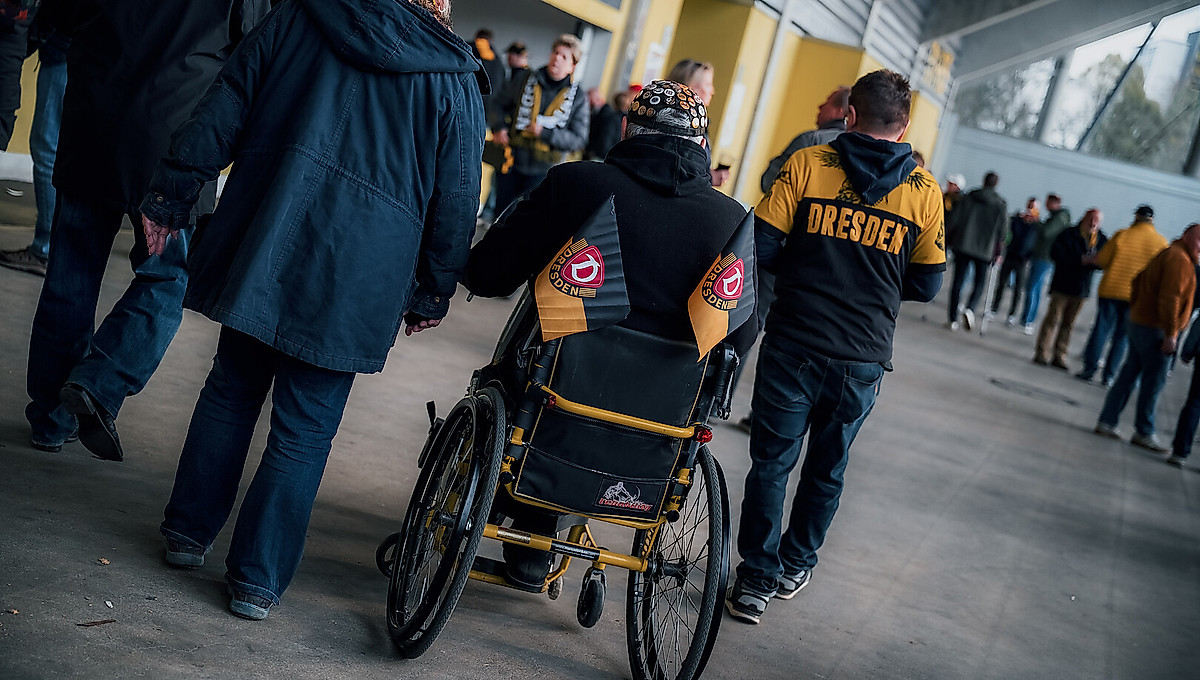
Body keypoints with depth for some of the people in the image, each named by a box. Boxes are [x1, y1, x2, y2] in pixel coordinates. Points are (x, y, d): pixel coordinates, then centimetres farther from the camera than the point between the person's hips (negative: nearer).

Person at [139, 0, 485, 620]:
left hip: (262, 240, 2)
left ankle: (188, 530, 30)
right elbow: (455, 203, 2)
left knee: (232, 388, 20)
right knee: (304, 430, 7)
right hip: (355, 283, -2)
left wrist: (168, 197, 11)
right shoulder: (455, 82, 1)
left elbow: (222, 114, 5)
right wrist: (432, 294, 12)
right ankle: (258, 579, 11)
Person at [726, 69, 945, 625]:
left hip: (793, 346, -2)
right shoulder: (924, 191, 0)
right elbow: (925, 285, 3)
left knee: (772, 462, 9)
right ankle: (794, 567, 34)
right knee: (827, 469, 19)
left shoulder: (807, 164, -5)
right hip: (863, 360, 2)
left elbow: (760, 247, -7)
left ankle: (756, 580, 11)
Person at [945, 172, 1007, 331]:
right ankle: (969, 308, -16)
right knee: (980, 282, 10)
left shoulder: (969, 198, 1)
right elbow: (1003, 231, -1)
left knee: (958, 280, 6)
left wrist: (947, 239, 9)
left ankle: (952, 318, 5)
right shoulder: (1001, 205, -1)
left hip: (962, 245, 1)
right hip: (985, 249, -1)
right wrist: (997, 250, 12)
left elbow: (953, 221, -1)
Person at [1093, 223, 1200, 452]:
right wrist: (1171, 333, -22)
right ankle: (1144, 433, 5)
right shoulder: (1179, 259, -15)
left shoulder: (1167, 254, 17)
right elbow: (1170, 298, -23)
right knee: (1154, 380, -2)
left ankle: (1107, 422, 15)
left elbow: (1139, 281, 24)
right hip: (1155, 330, -10)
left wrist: (1136, 309, 25)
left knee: (1129, 374, 12)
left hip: (1140, 322, 10)